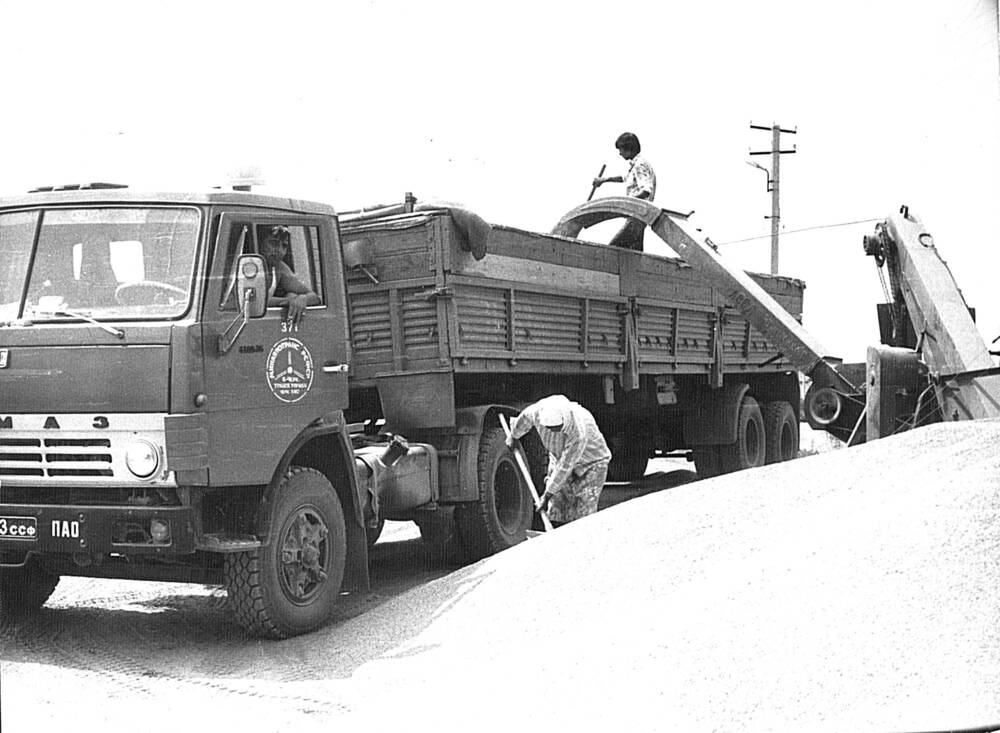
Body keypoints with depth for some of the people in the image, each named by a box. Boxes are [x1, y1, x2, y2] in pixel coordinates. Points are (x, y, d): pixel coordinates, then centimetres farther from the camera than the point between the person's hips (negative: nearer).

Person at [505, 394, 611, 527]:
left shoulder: (579, 432, -40)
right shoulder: (538, 411, -26)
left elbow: (565, 466, -31)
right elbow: (524, 419, 0)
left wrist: (549, 493, -22)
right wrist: (513, 436, 19)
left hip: (591, 463, -5)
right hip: (559, 458, 5)